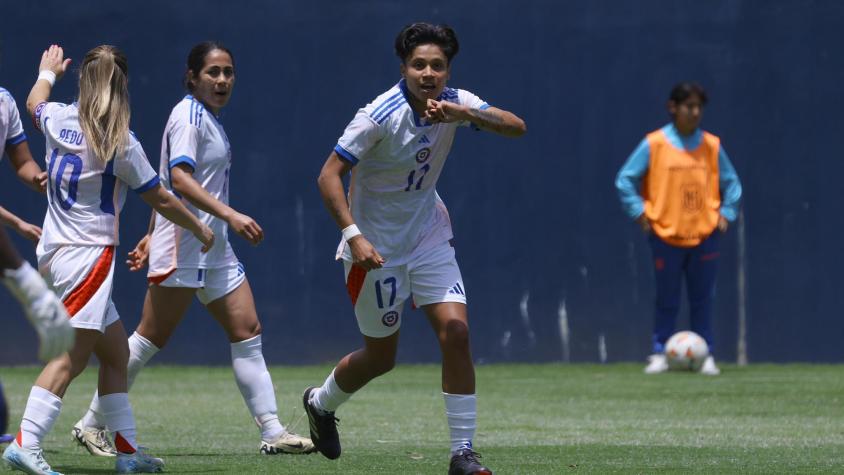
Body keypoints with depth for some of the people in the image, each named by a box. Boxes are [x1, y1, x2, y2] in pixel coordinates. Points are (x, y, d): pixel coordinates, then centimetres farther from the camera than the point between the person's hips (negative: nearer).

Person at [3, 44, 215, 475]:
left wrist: (48, 72, 53)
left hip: (55, 251, 8)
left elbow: (35, 101, 32)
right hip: (88, 254, -8)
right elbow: (161, 200, -1)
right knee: (71, 358, -15)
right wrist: (200, 229, 16)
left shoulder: (58, 119, 5)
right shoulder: (121, 144, -11)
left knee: (115, 354, 14)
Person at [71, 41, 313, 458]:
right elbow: (179, 178, -24)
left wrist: (153, 236, 23)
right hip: (183, 249, -9)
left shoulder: (209, 118, 16)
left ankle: (272, 432, -1)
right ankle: (92, 425, 6)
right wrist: (230, 215, -31)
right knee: (149, 340, -4)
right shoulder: (188, 115, -12)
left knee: (247, 332, 1)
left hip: (214, 250, 9)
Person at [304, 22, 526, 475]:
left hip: (429, 237, 4)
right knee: (381, 357, 7)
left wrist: (465, 114, -34)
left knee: (456, 332, -13)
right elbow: (329, 175, -22)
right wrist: (353, 235, -32)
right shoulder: (380, 115, -22)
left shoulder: (454, 102, -7)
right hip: (376, 246, -4)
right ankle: (321, 402, 40)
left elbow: (516, 127, -17)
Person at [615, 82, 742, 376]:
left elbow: (731, 182, 15)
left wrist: (726, 214, 5)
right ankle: (660, 354, 11)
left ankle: (706, 355, 10)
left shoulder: (711, 146, 4)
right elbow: (625, 180, 1)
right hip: (666, 234, -2)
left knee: (703, 299, 4)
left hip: (705, 234, 2)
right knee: (666, 300, 3)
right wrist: (639, 212, -4)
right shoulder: (654, 145, -4)